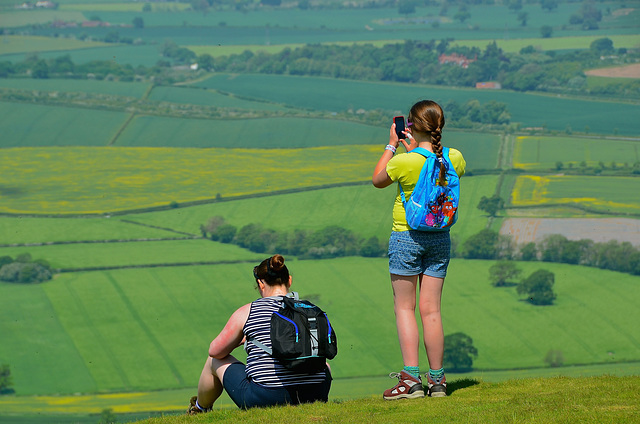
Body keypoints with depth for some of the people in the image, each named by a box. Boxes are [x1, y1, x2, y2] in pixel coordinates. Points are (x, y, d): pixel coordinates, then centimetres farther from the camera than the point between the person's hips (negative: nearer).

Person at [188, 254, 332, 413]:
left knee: (215, 361, 26)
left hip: (262, 398, -3)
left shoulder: (246, 312, 0)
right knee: (325, 366, 41)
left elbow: (215, 351, 9)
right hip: (313, 398, 3)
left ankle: (200, 409, 52)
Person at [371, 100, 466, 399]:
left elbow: (377, 181, 2)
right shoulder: (454, 158, -4)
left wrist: (392, 145, 6)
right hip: (440, 238, 4)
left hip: (406, 237, -4)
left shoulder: (404, 162, -19)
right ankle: (437, 380, 9)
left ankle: (410, 378, -6)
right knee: (431, 310, 9)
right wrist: (414, 148, 16)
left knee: (404, 307, 3)